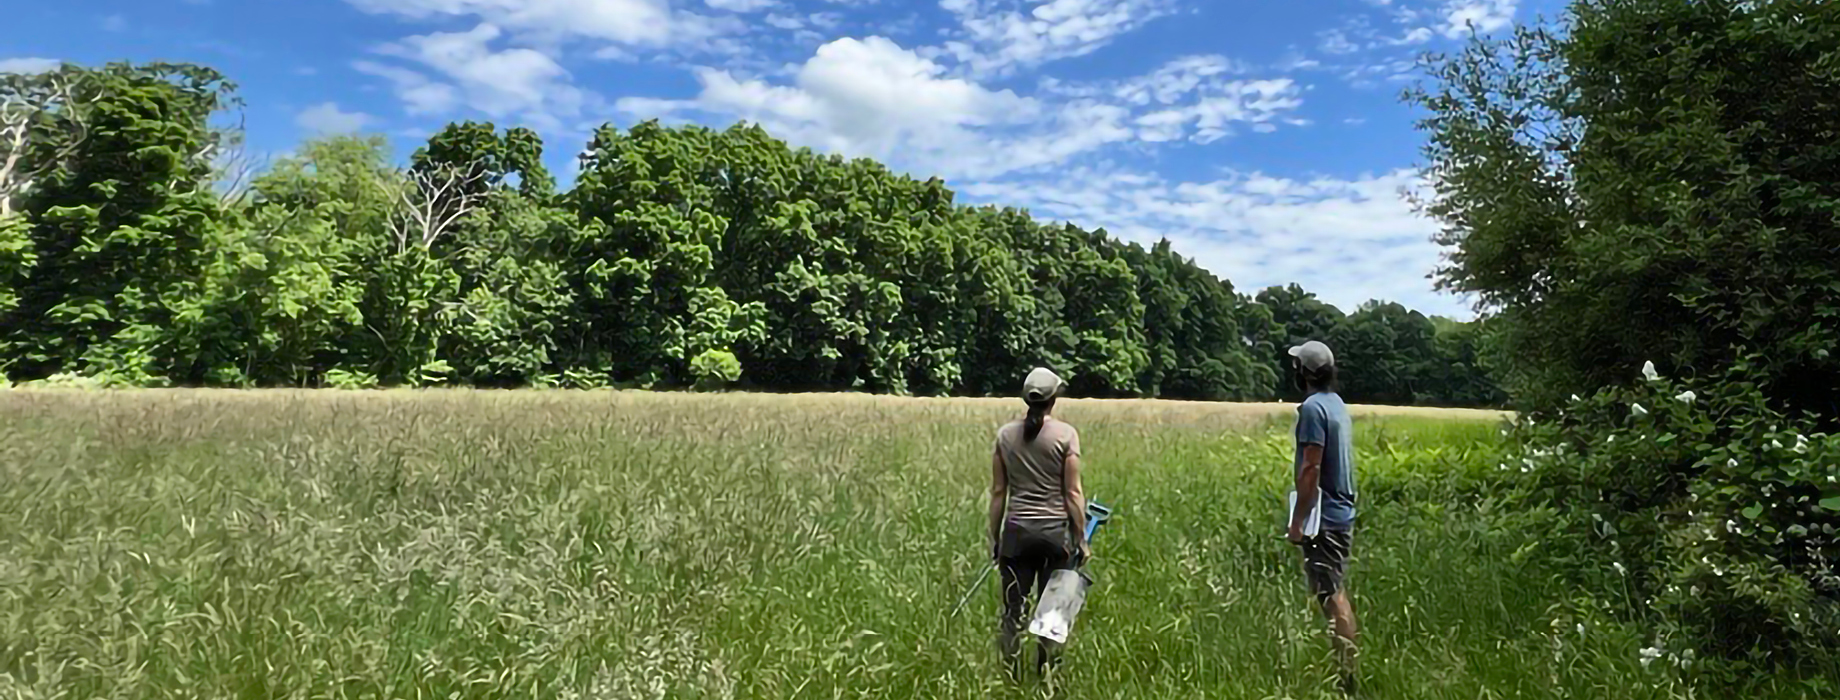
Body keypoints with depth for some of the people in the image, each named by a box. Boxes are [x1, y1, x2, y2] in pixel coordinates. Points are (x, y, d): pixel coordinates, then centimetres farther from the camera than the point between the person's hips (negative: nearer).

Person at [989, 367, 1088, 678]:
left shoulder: (1005, 435, 1)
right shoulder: (1066, 434, -7)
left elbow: (998, 492, 4)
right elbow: (1073, 493, -6)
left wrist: (994, 537, 13)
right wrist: (1081, 539, 3)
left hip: (1016, 531, 2)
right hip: (1055, 530, -2)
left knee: (1013, 609, 8)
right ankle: (1046, 674, 21)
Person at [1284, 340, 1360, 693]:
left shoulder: (1313, 407, -17)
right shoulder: (1337, 403, 12)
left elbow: (1311, 469, -21)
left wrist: (1297, 522, -16)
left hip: (1324, 518, -10)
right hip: (1341, 512, 10)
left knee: (1331, 597, -4)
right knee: (1337, 593, 16)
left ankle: (1345, 675, 1)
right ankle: (1347, 666, 25)